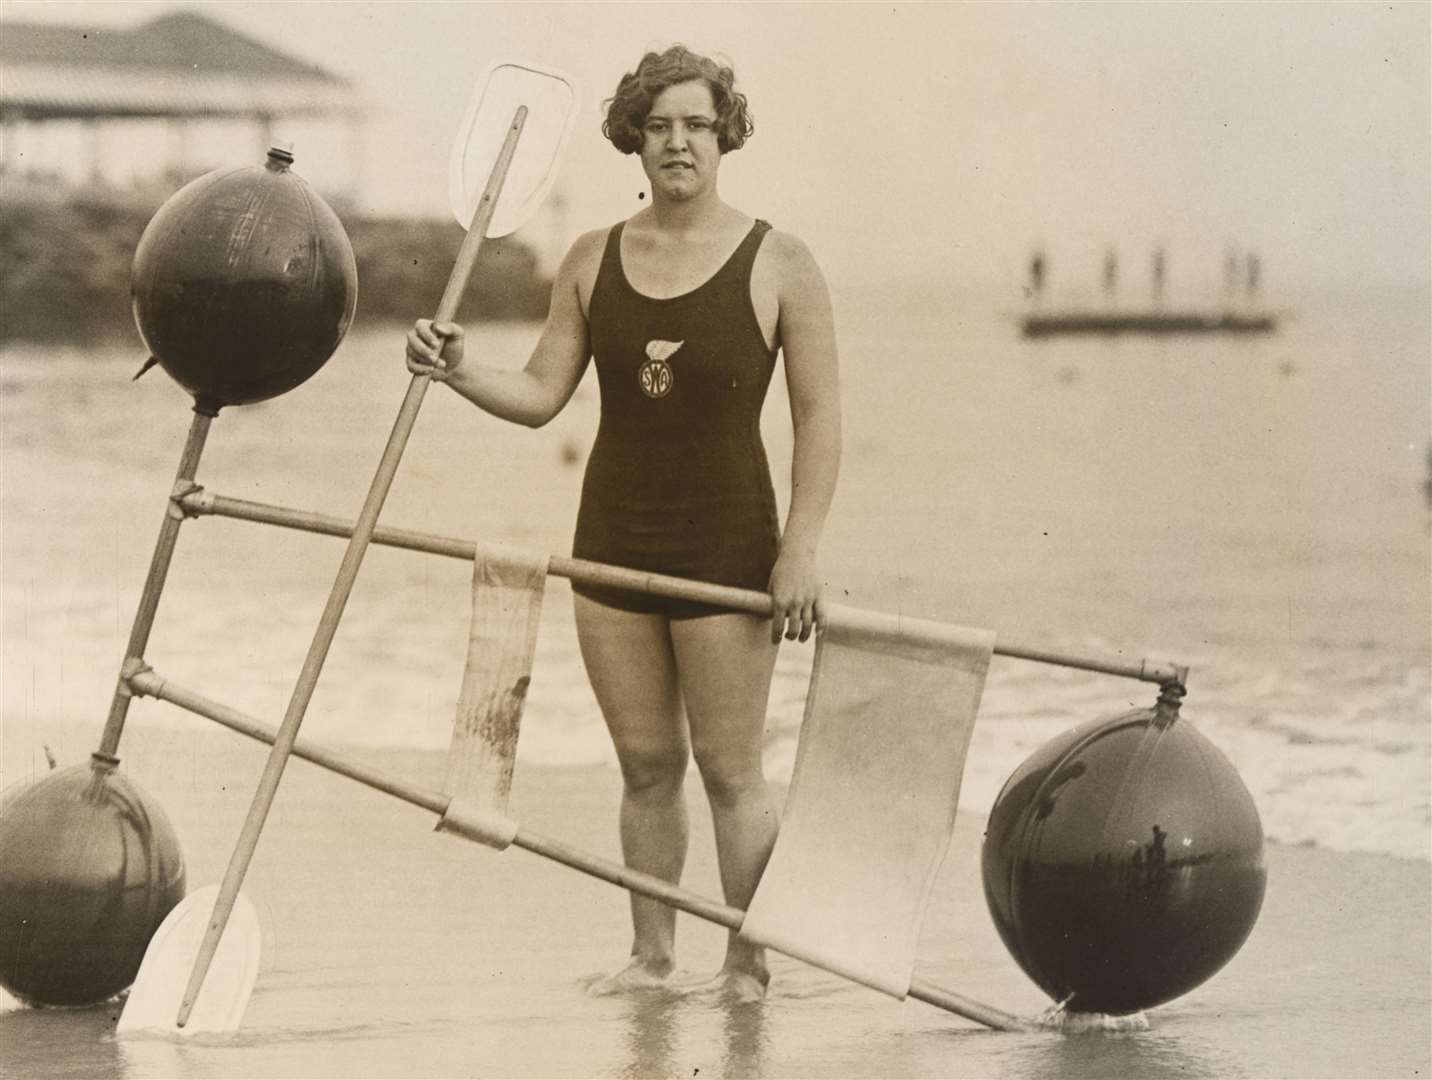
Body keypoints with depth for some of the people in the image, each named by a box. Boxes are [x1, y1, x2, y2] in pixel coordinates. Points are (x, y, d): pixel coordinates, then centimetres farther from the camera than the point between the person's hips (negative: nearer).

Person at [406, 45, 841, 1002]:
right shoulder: (594, 261, 6)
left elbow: (819, 419, -6)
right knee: (646, 764, 9)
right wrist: (457, 370, -13)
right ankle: (652, 954, 17)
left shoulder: (778, 265, -6)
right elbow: (541, 395, 6)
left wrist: (800, 548, -13)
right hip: (614, 544, 4)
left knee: (730, 769, -1)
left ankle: (747, 962, 7)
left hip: (725, 546, -4)